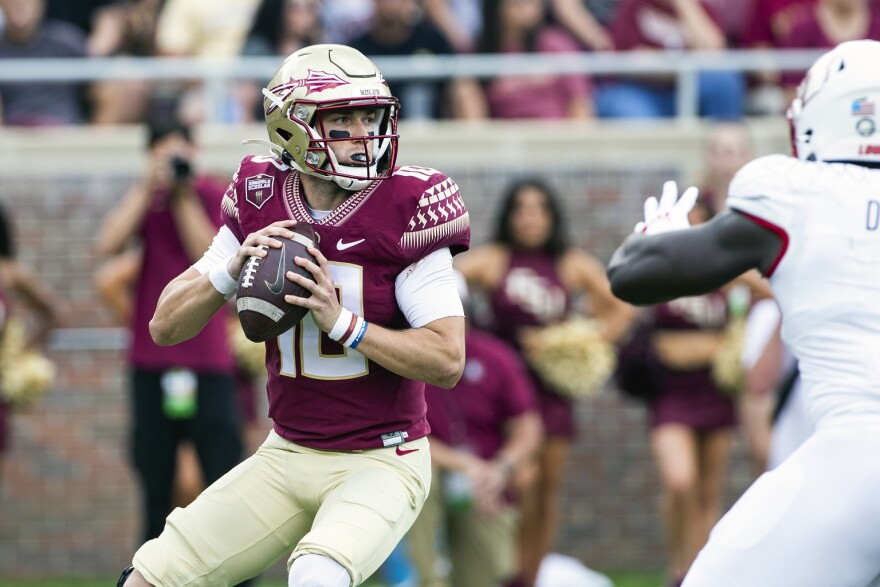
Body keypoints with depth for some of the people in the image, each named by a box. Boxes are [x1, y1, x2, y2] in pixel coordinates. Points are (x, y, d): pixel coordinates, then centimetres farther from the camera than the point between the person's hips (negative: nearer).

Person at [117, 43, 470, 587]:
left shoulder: (404, 210, -14)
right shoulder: (260, 202, -1)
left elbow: (448, 362, -17)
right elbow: (165, 327, 2)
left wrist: (342, 322, -26)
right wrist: (232, 268, -16)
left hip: (381, 463, -5)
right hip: (287, 457, 5)